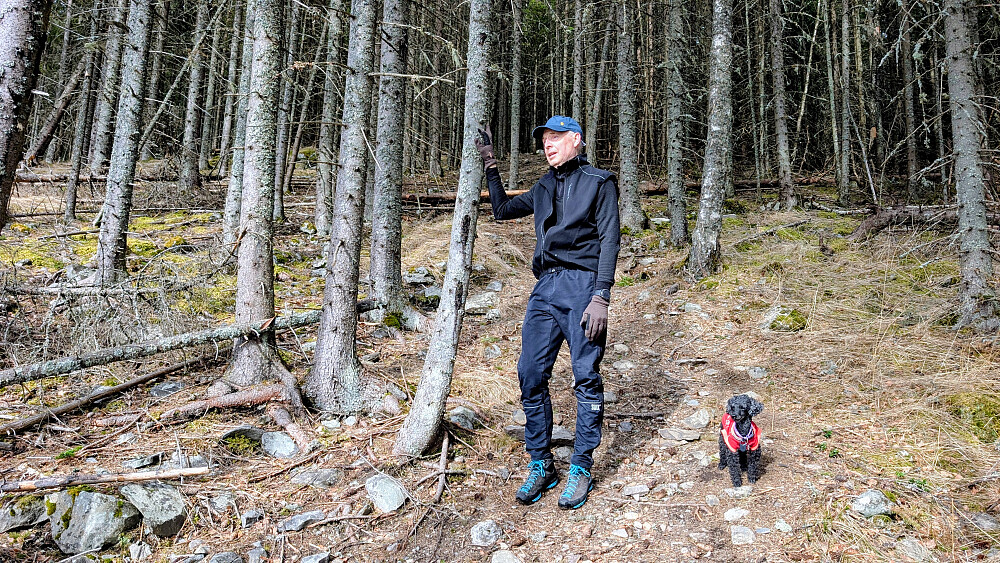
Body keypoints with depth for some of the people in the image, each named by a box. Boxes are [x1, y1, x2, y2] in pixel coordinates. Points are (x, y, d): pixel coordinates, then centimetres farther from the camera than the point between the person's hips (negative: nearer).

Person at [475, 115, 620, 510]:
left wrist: (601, 296, -15)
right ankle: (540, 466, 12)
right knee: (531, 375, 0)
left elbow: (609, 240, -5)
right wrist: (490, 167, 22)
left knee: (586, 378, -2)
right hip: (545, 287, 6)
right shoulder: (544, 187, 21)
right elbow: (503, 209, 33)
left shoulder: (599, 182, 4)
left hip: (582, 284, -5)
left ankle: (581, 468, 10)